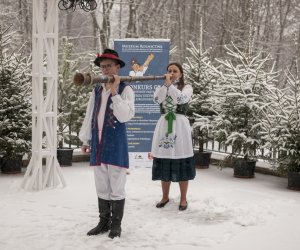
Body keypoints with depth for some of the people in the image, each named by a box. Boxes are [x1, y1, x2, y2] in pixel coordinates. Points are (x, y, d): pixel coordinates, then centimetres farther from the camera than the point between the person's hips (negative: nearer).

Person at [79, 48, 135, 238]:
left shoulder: (125, 90, -6)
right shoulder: (97, 91, 10)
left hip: (116, 145, -5)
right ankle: (104, 222, 23)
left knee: (117, 188, 1)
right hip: (98, 145, 5)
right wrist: (86, 139, 19)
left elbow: (125, 116, -19)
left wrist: (114, 92, -22)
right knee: (102, 187, 12)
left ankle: (116, 224, 13)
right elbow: (90, 115, 17)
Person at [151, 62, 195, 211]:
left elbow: (181, 99, -17)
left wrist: (170, 85, -17)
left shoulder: (187, 87, 5)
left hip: (180, 126, -3)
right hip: (164, 125, 3)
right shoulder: (161, 88, 13)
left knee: (181, 163, -2)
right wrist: (165, 84, -14)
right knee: (164, 164, 6)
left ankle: (183, 199, 7)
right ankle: (165, 196, 19)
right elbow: (157, 99, -10)